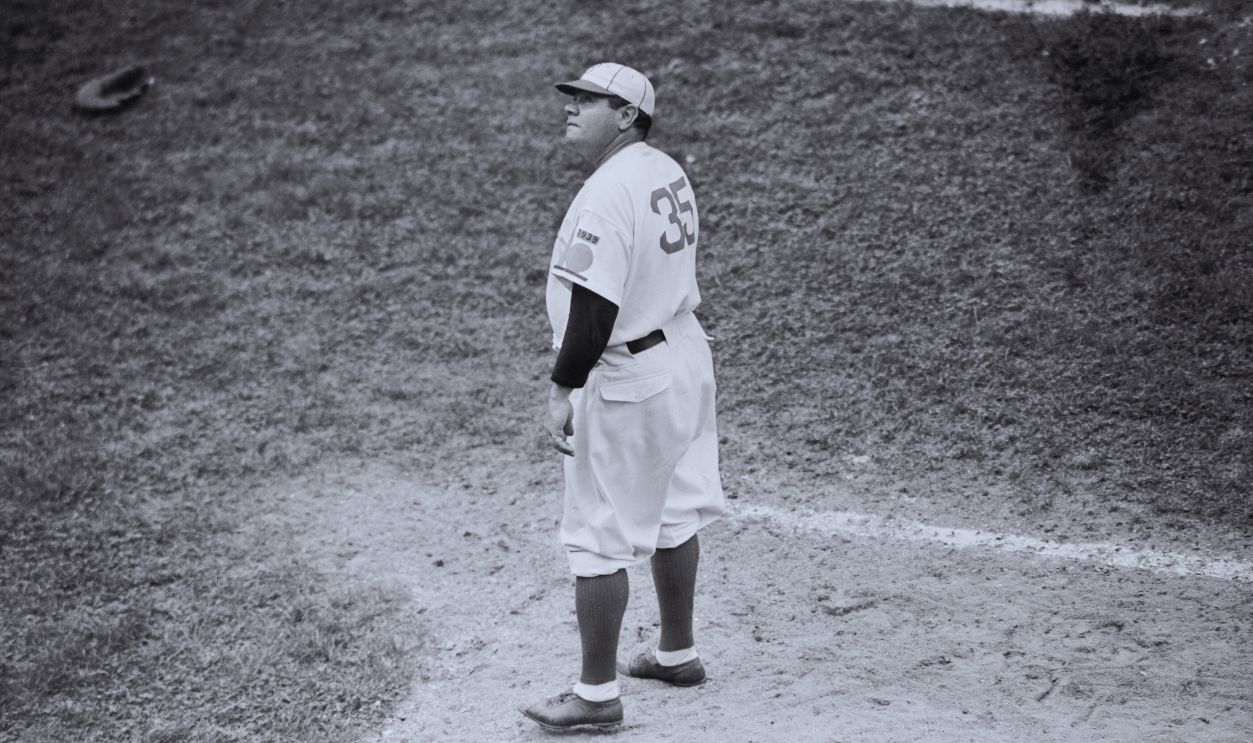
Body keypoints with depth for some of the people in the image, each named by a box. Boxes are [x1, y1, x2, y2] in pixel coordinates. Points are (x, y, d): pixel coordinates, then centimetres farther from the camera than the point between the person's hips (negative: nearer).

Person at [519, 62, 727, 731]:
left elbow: (596, 306, -26)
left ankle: (597, 694, 7)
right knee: (671, 514, 22)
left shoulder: (607, 192, -22)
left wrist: (563, 390, -20)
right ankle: (677, 652, 37)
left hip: (625, 379, -10)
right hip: (685, 356, 10)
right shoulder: (669, 172, 8)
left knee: (597, 539, -1)